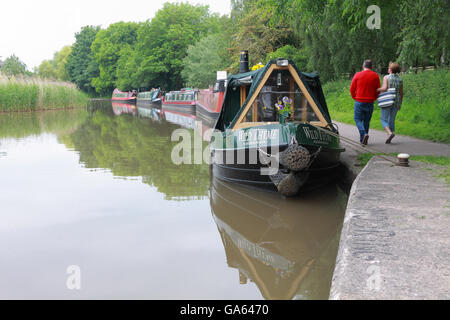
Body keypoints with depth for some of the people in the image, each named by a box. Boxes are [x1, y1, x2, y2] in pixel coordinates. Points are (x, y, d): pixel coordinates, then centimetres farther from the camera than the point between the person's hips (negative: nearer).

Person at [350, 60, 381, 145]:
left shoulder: (357, 75, -2)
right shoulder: (375, 76, 3)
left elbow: (352, 89, 0)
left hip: (359, 102, -2)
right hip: (370, 103, 2)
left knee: (358, 119, 6)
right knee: (366, 121, 12)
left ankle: (364, 134, -18)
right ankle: (362, 140, 14)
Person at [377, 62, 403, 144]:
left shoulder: (386, 77, -9)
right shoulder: (400, 79, 5)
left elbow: (385, 88, -22)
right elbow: (401, 93, 7)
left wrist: (377, 89, -5)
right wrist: (400, 104, 15)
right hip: (396, 102, 5)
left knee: (384, 119, 2)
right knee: (392, 120, 11)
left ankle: (390, 133, -21)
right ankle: (389, 138, 10)